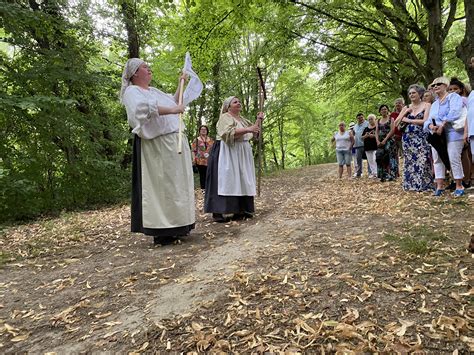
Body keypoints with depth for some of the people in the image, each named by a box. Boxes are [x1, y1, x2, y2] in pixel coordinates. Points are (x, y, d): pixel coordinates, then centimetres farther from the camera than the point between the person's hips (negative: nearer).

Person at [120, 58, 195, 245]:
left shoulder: (154, 91, 24)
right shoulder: (132, 92, -3)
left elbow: (174, 101, 36)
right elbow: (142, 108, -24)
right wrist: (171, 110, -23)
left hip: (175, 141, 9)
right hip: (157, 144, -9)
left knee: (176, 183, 8)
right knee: (161, 184, -10)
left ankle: (174, 226, 16)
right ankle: (161, 232, -3)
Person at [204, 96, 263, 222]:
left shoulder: (242, 119, 20)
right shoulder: (225, 117, -6)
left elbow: (254, 133, 22)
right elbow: (229, 133, -23)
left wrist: (258, 120, 9)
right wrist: (247, 129, -25)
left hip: (241, 154, 9)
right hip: (227, 153, -9)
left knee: (240, 181, 5)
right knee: (225, 180, -14)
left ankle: (239, 210, 8)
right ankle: (217, 212, -14)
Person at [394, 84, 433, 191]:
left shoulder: (426, 105, 3)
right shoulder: (406, 108, 14)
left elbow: (425, 121, -11)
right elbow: (396, 123, 10)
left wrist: (407, 120, -4)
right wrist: (405, 112, -3)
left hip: (421, 138, -4)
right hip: (408, 138, 4)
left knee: (422, 161, -7)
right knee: (409, 162, 5)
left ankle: (424, 184, -1)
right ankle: (410, 185, 11)